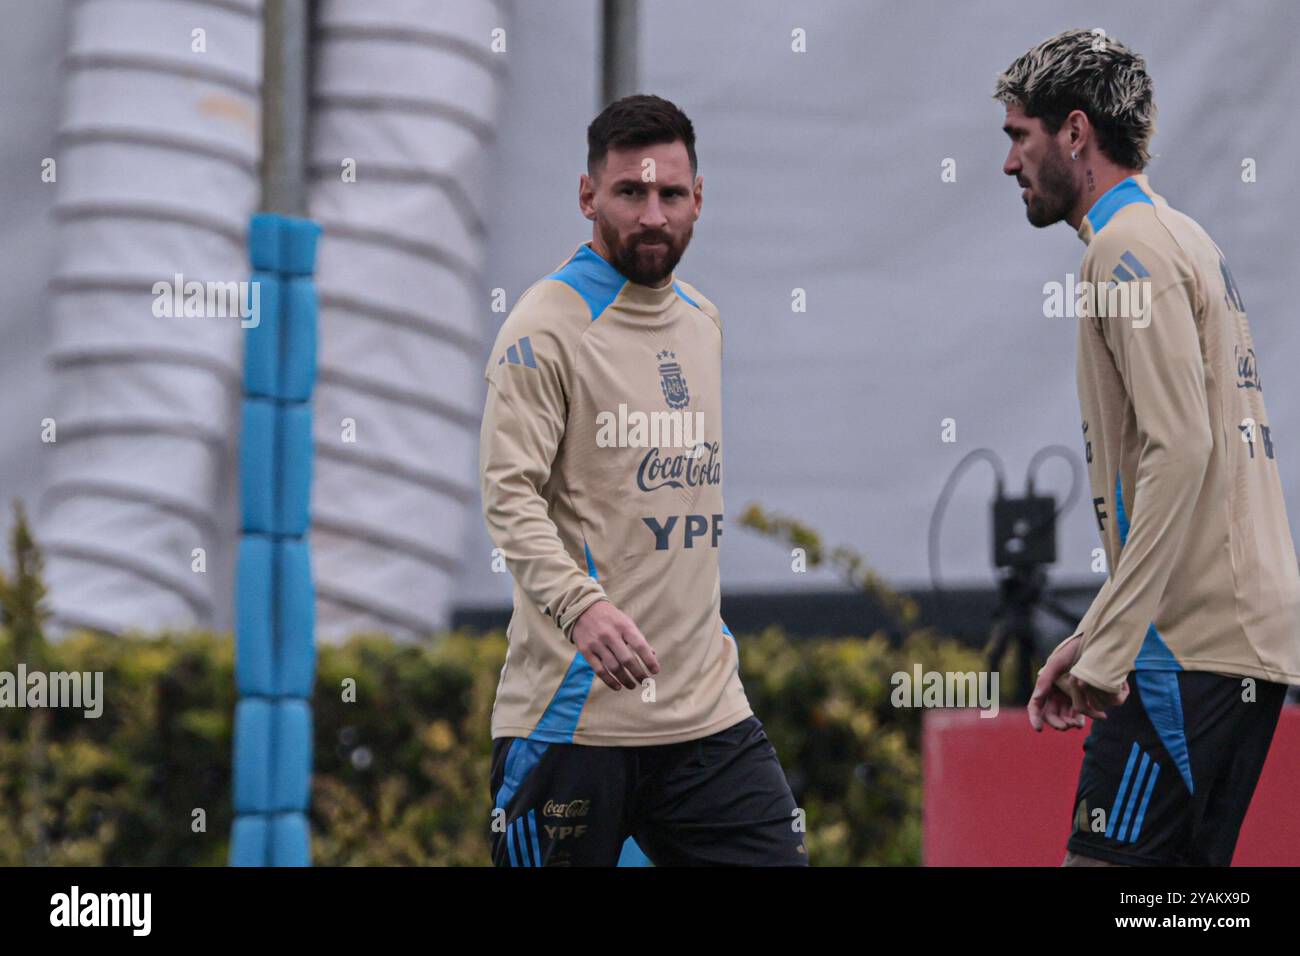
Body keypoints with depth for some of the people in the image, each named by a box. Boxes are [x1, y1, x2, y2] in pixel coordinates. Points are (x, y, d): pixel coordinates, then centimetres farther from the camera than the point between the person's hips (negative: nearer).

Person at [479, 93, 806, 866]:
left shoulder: (703, 322, 16)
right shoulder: (548, 325, -7)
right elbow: (511, 495, -16)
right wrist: (581, 606, -31)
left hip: (706, 708, 7)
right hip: (574, 708, -6)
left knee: (776, 857, -2)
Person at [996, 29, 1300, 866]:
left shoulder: (1131, 247, -8)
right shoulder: (1182, 239, 23)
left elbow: (1181, 450, -19)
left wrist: (1110, 644, -20)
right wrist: (1095, 637, 21)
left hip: (1192, 643, -10)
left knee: (1105, 860, -13)